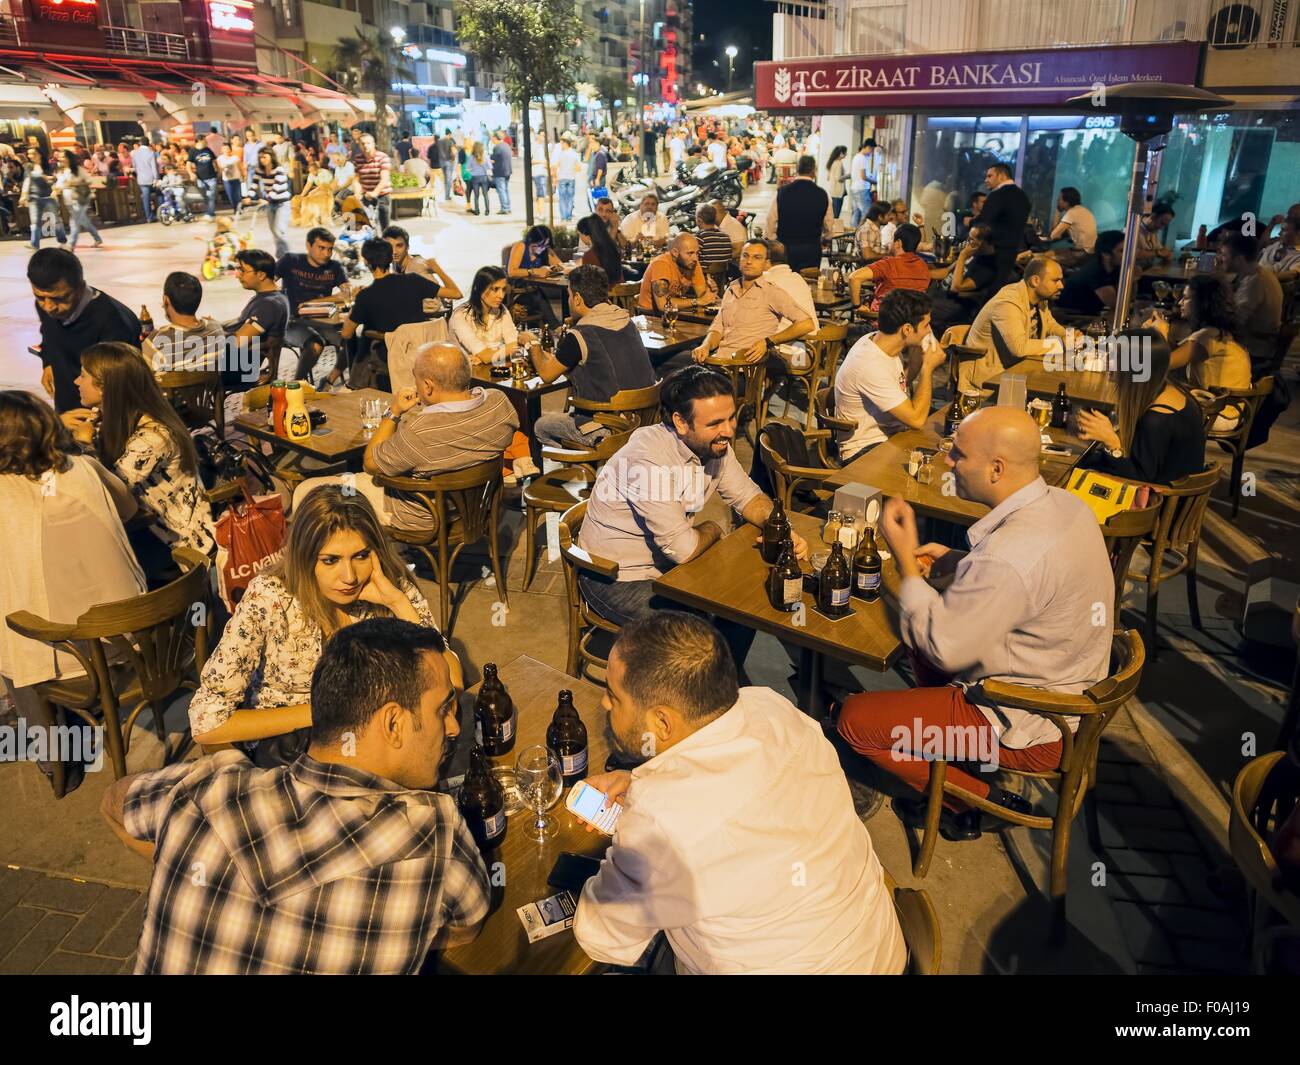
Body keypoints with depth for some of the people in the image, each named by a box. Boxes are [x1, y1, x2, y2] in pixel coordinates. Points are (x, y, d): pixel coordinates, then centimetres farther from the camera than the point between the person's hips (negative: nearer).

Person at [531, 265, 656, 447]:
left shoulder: (579, 336, -18)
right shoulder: (627, 321, 4)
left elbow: (547, 374, -2)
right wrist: (554, 360, 23)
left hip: (607, 432, -7)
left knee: (540, 426, 14)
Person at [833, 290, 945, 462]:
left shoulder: (877, 338, -1)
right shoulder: (871, 366, -27)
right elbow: (917, 419, -24)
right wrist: (928, 367, -15)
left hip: (892, 433, 9)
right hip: (864, 449, -9)